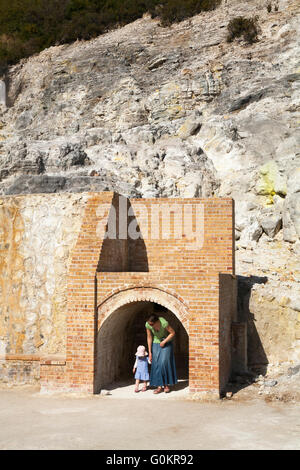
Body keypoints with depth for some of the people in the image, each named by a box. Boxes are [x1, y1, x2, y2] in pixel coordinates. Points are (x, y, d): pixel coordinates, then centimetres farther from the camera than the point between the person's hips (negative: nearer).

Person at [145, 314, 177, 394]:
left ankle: (166, 385, 2)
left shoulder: (164, 323, -33)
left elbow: (173, 333, -18)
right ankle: (159, 386, -2)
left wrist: (164, 342, -20)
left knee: (164, 363, -11)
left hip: (166, 343, -3)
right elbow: (149, 338, -10)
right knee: (156, 364, -4)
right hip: (156, 344, 3)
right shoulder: (148, 324, -22)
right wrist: (150, 352, -7)